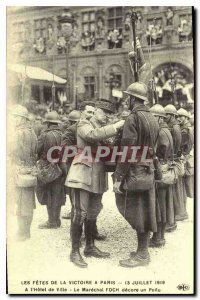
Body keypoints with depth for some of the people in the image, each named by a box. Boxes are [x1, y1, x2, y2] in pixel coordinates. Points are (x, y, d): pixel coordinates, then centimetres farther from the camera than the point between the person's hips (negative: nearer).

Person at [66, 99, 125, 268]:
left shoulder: (105, 129, 19)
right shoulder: (83, 125, 0)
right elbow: (93, 135, -23)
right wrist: (115, 127, -23)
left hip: (98, 177, 7)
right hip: (83, 175, -7)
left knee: (93, 213, 13)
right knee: (80, 213, -7)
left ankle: (90, 247, 26)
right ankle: (75, 252, 4)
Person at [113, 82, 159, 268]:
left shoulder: (133, 118, -15)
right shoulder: (152, 118, 10)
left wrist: (118, 177, -16)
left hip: (134, 173, -8)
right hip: (148, 172, 8)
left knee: (135, 212, 1)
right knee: (145, 211, 13)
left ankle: (142, 255, 10)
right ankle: (143, 251, 25)